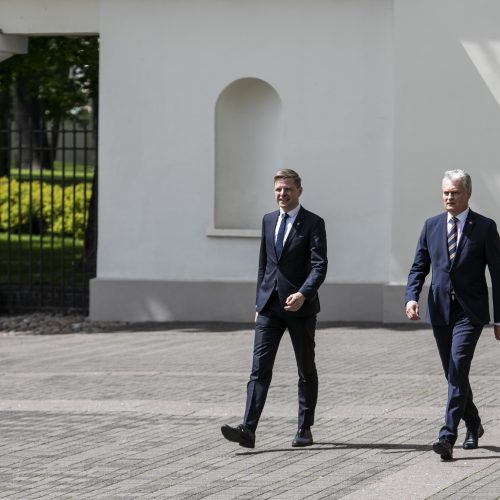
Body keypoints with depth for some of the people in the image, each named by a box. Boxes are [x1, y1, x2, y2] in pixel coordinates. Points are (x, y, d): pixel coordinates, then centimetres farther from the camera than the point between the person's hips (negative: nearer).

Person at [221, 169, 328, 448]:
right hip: (270, 305, 4)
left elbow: (320, 266, -14)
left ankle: (305, 429, 19)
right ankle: (248, 430, -17)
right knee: (260, 368, -8)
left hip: (301, 307, -4)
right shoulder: (268, 221, 13)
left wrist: (303, 294, -28)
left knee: (306, 370, 8)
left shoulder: (313, 224, -5)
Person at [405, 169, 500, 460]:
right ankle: (473, 425, 34)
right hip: (440, 312, 5)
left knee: (458, 372, -17)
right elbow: (419, 268, 9)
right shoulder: (432, 226, 7)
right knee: (454, 374, 13)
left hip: (470, 313, -5)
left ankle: (448, 437, -22)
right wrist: (412, 297, -11)